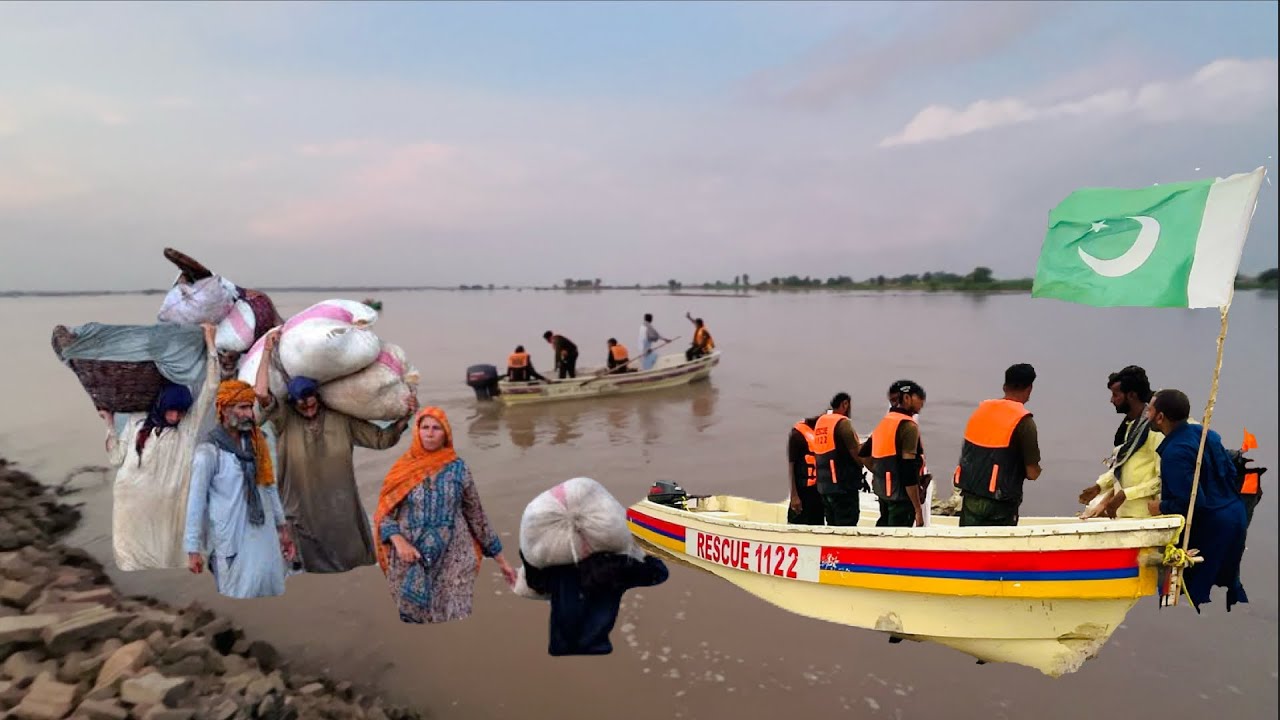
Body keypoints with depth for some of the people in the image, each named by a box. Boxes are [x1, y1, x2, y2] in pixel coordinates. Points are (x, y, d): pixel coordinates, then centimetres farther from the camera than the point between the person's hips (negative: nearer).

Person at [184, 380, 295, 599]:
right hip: (232, 542, -6)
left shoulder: (255, 443, 6)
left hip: (266, 536, 6)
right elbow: (196, 502, -9)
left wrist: (282, 527, 15)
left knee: (272, 597, 12)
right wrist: (193, 549, -8)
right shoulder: (209, 452, -12)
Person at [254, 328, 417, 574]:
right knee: (310, 564, 11)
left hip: (342, 512, 2)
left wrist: (404, 418, -11)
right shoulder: (284, 420, -6)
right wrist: (267, 352, -17)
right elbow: (261, 392, -22)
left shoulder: (342, 419, 0)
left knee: (351, 559, 13)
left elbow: (381, 439, 2)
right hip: (302, 513, -2)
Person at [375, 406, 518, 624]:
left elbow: (476, 516, 5)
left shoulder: (458, 468, 0)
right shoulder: (403, 469, 1)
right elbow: (383, 513, 3)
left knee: (453, 620, -3)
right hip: (411, 563, 1)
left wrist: (500, 559, 6)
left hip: (453, 561, -1)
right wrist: (399, 542, -16)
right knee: (413, 618, 9)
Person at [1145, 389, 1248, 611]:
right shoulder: (1204, 432, 2)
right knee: (1229, 582, 25)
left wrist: (1161, 507, -10)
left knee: (1194, 589, 2)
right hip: (1235, 514, 9)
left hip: (1209, 526, -9)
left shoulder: (1175, 452, -25)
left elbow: (1191, 502, -26)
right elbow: (1231, 471, 13)